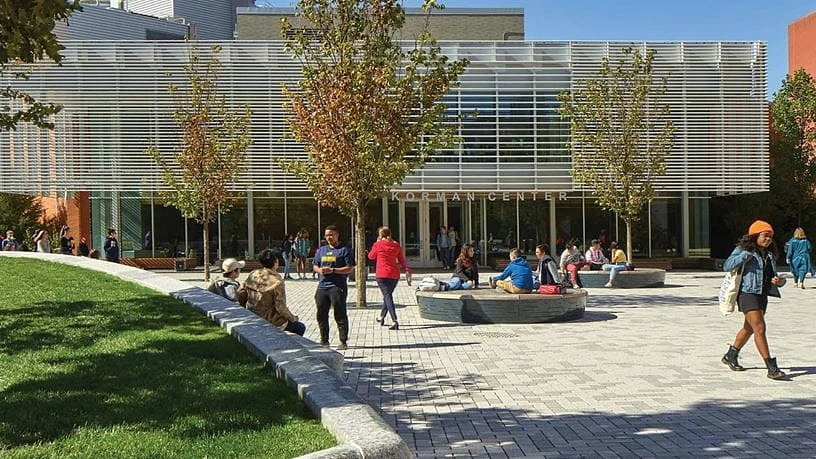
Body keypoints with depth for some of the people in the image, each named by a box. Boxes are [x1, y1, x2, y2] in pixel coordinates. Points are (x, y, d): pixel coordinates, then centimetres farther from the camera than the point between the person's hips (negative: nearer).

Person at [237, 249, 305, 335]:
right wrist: (293, 318, -5)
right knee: (301, 327, 11)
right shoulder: (277, 282, -23)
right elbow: (281, 308, -22)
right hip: (270, 322, -8)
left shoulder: (253, 275, -4)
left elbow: (240, 294, 3)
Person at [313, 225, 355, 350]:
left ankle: (343, 341, 1)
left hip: (338, 287, -6)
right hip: (322, 286, 6)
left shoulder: (344, 250, -1)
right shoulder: (321, 250, 18)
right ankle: (324, 340, 21)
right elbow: (315, 266, 21)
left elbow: (350, 268, -7)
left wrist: (333, 270, -15)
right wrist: (320, 270, -3)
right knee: (321, 315, 9)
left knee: (340, 315, -5)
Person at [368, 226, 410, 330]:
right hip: (394, 275, 5)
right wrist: (406, 270, 12)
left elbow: (371, 257, 12)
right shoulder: (396, 245, 7)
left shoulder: (378, 244, -4)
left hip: (382, 275, -5)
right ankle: (382, 317, 35)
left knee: (388, 296, -9)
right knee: (388, 295, 20)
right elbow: (402, 260, 7)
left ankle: (395, 321, -22)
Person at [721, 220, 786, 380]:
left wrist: (780, 281, -4)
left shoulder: (769, 255, 16)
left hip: (762, 295, 8)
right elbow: (727, 266, -15)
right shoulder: (743, 250, -4)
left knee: (749, 328, 19)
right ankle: (771, 368, -17)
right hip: (747, 293, -8)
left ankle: (730, 355, 37)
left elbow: (773, 276, 20)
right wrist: (746, 255, -22)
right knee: (760, 328, -15)